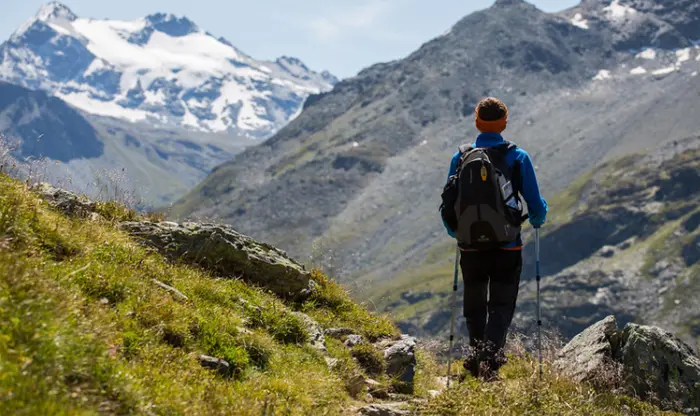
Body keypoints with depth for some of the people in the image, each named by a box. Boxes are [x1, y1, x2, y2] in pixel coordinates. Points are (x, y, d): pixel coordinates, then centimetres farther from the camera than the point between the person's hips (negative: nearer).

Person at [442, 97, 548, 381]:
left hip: (471, 248, 2)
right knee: (501, 306, 4)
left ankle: (476, 359, 28)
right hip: (507, 248, -2)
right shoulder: (518, 158, -5)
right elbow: (536, 205, -4)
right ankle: (490, 357, -18)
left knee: (475, 307, 18)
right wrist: (537, 219, 20)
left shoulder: (460, 158, -2)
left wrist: (455, 232, 23)